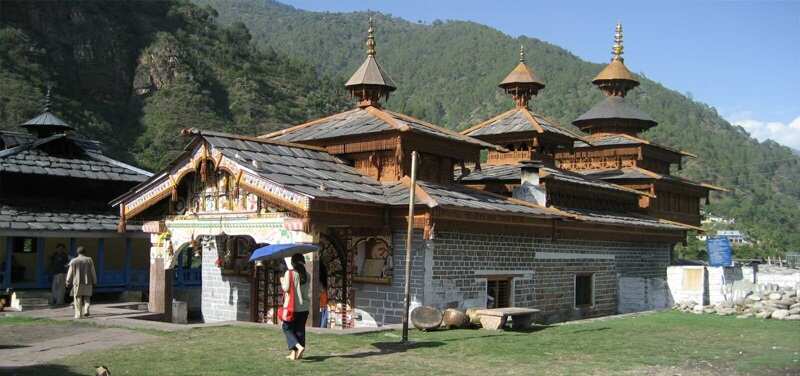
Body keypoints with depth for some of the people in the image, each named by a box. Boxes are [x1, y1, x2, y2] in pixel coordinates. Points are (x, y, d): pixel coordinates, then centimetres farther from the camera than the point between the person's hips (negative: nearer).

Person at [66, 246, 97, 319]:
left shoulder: (73, 261, 0)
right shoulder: (89, 260, 1)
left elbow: (70, 273, 0)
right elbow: (93, 272, 3)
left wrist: (68, 283, 8)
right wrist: (94, 282, 10)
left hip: (77, 283, -1)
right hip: (87, 282, 1)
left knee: (78, 299, 5)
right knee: (86, 298, 12)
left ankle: (78, 314, 3)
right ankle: (86, 310, -6)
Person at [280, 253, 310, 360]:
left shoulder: (289, 273, -10)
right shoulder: (307, 275, 4)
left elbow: (286, 288, -13)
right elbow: (305, 290, 11)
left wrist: (282, 281, 5)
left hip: (292, 306, -4)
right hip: (304, 307, 4)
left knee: (287, 328, 6)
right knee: (300, 330, 11)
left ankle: (299, 346, -14)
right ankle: (294, 353, 12)